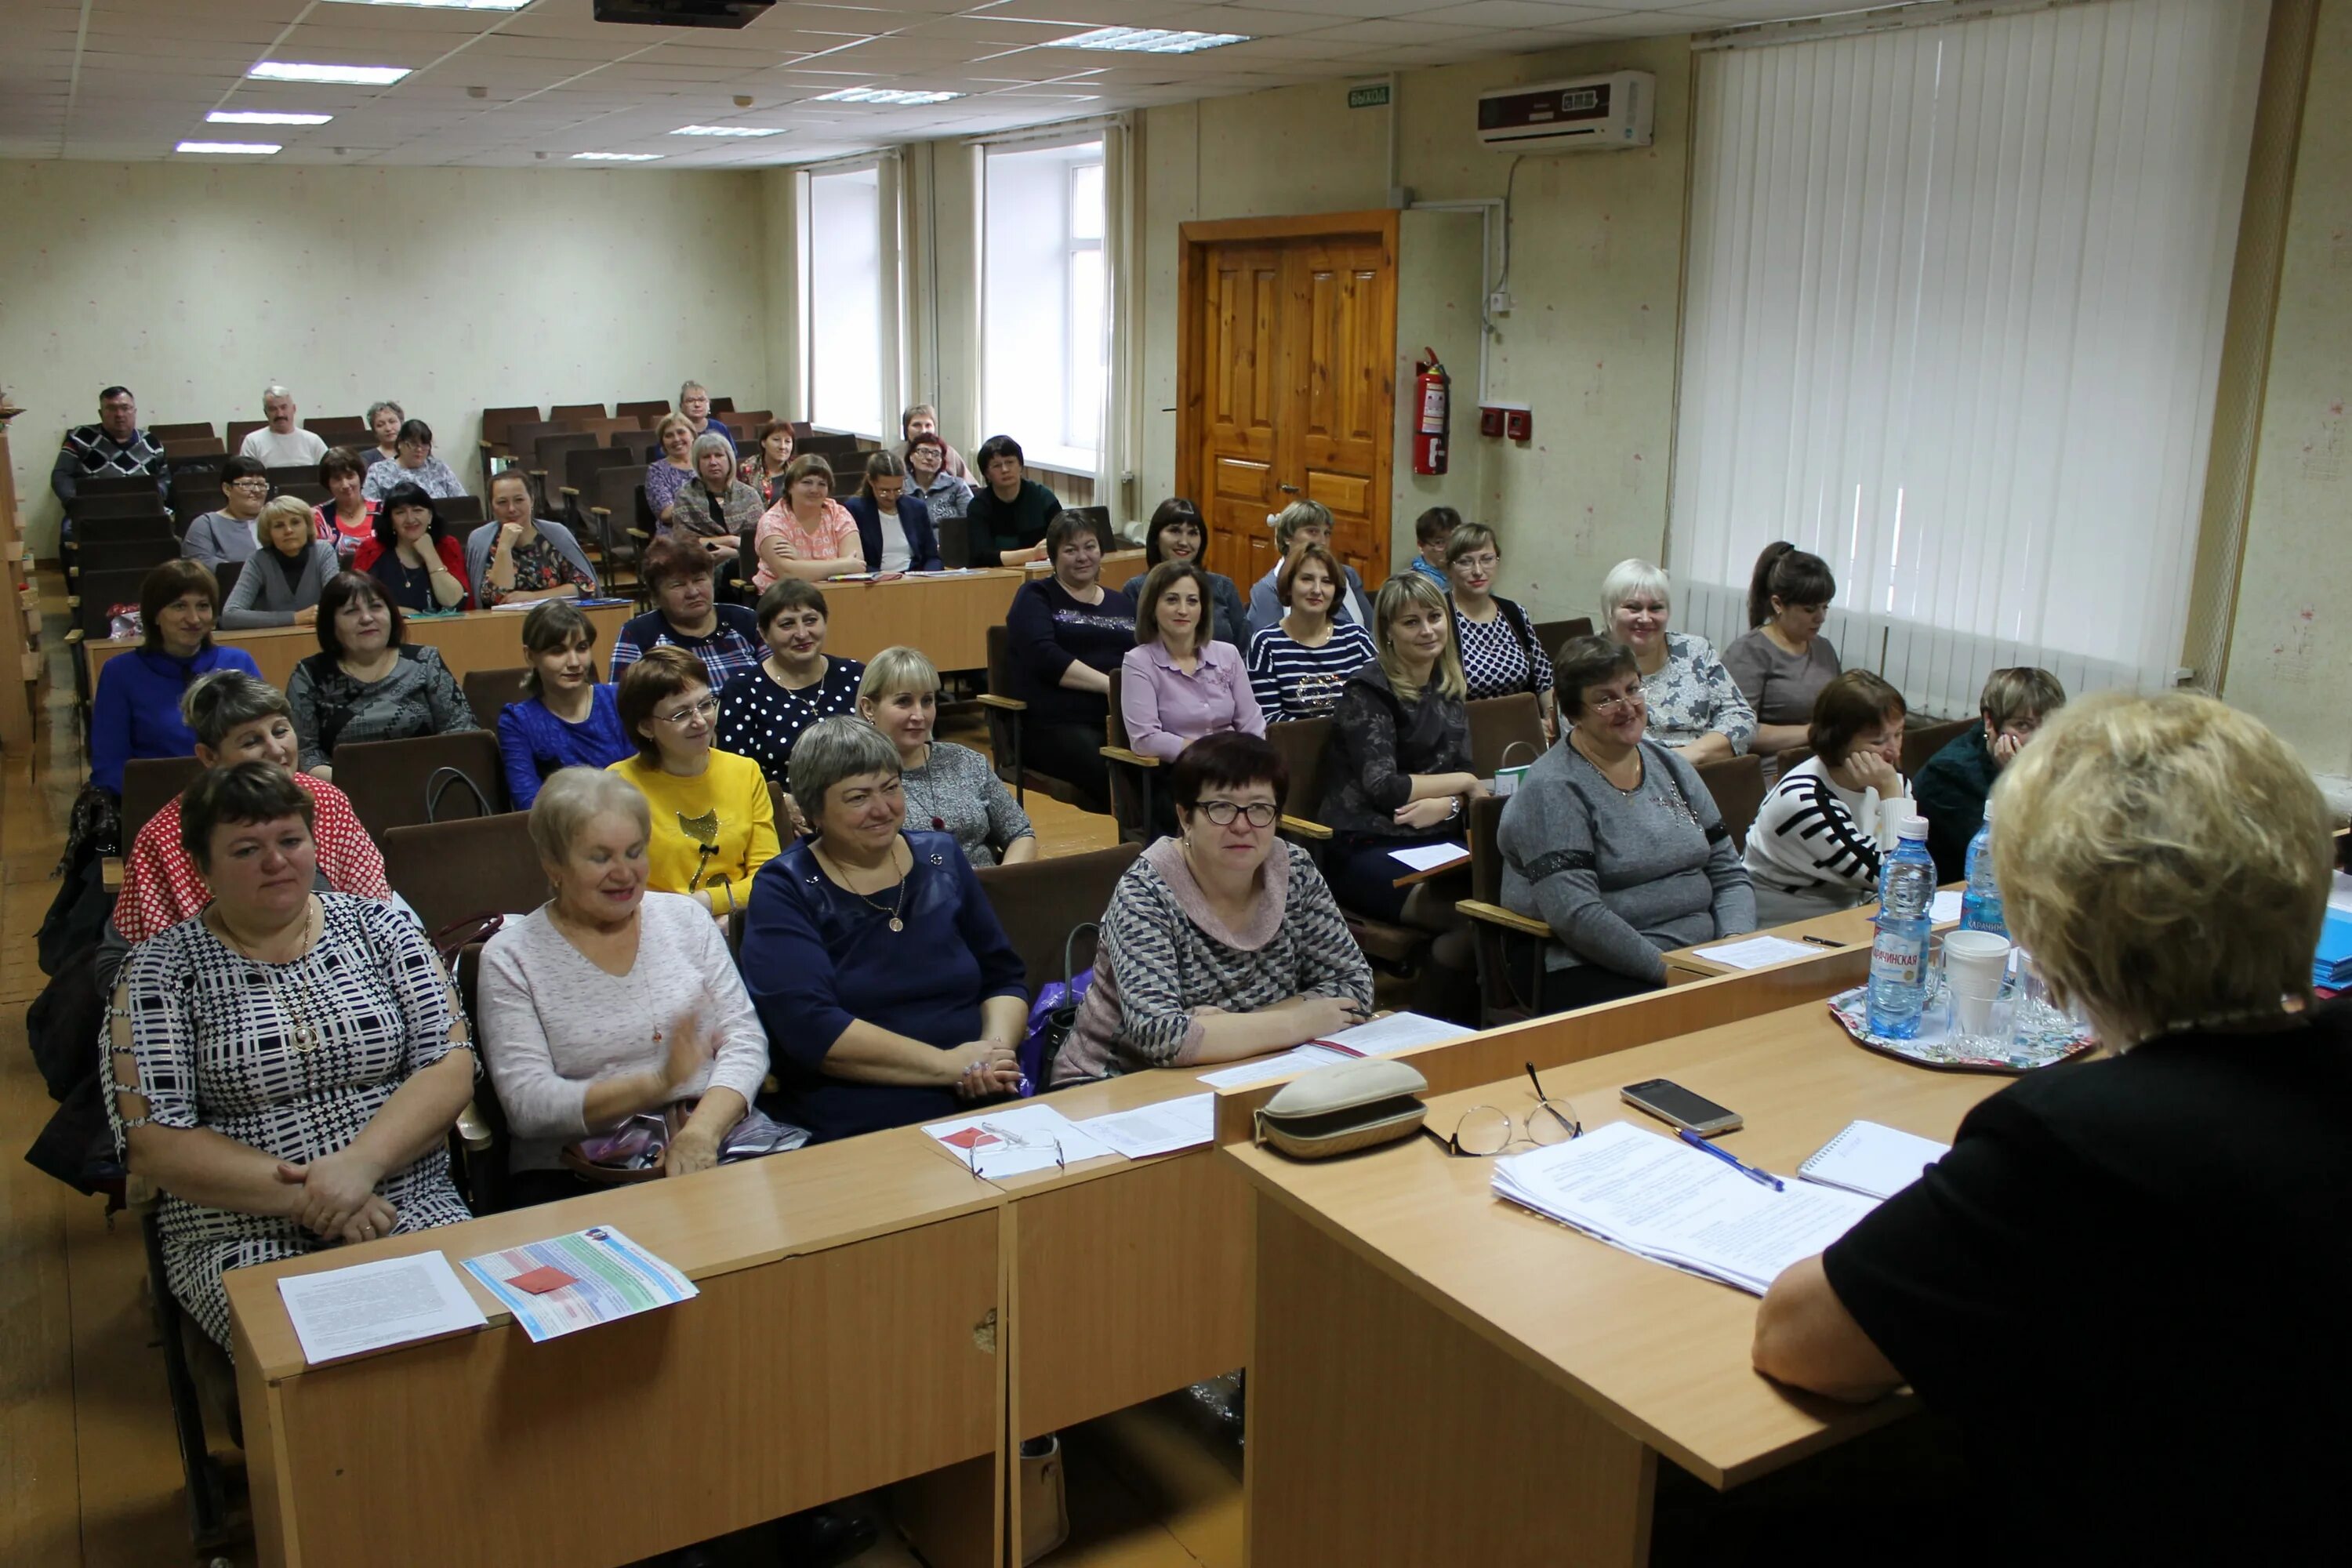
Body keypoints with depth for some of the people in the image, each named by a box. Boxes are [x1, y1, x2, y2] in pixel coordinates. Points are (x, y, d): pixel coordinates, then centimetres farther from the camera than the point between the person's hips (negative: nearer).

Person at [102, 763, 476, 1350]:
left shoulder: (379, 928, 8)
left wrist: (359, 1164, -16)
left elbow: (451, 1069, 1)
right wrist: (307, 1197, -15)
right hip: (240, 1236, -2)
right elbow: (152, 1142, -4)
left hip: (409, 1208, 2)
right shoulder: (161, 970, 3)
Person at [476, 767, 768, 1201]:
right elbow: (526, 1104, -9)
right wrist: (658, 1083, -21)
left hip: (709, 1149, 3)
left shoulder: (686, 918, 10)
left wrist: (703, 1129, -16)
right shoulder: (510, 958, 1)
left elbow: (744, 1039, 3)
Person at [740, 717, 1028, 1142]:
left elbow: (1002, 979, 17)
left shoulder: (941, 859, 15)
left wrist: (996, 1046, -6)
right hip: (860, 1126, -6)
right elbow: (807, 1027, -13)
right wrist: (948, 1065, -16)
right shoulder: (783, 891, 0)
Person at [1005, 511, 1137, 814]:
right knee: (1114, 775, -35)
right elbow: (1044, 657, -6)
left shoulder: (1123, 604, 26)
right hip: (1056, 723, -4)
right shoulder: (1036, 596, 12)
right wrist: (1110, 685, -14)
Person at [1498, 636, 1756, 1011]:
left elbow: (1729, 874, 16)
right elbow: (1575, 914, -18)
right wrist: (1668, 970, -19)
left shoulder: (1673, 768, 15)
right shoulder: (1552, 790, -8)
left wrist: (1737, 947, -3)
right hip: (1600, 975, -7)